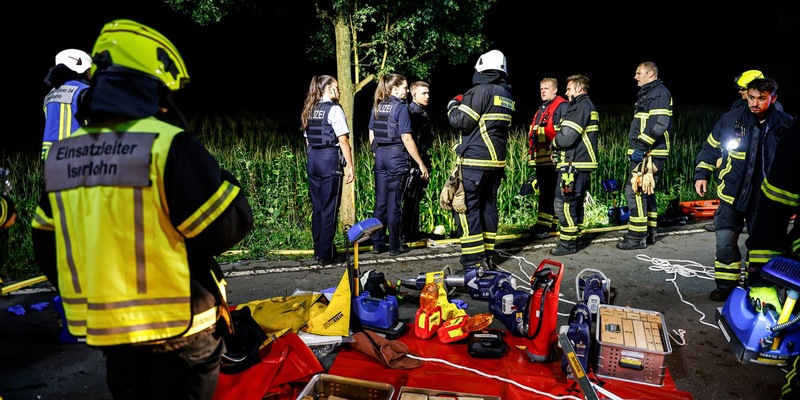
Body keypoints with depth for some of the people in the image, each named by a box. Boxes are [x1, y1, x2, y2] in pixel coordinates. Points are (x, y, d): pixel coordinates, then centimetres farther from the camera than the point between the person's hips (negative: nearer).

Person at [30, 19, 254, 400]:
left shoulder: (61, 157, 2)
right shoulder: (168, 145, -20)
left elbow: (47, 250, 10)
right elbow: (229, 227, -19)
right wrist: (219, 181, -3)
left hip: (105, 328, 6)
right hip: (177, 328, -5)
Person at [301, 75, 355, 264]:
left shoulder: (310, 110, 14)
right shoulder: (334, 109, -8)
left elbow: (308, 140, 16)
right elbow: (343, 140, -13)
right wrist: (350, 166, -10)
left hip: (313, 160, 7)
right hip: (330, 160, -7)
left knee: (317, 207, 14)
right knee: (329, 209, -1)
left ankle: (318, 250, 22)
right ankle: (326, 254, 3)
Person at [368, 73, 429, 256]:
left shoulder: (376, 107, 10)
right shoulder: (401, 107, -10)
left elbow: (371, 137, 12)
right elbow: (407, 139, -15)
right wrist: (421, 164, -12)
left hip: (380, 157, 6)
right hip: (397, 158, -6)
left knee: (380, 202, 11)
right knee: (394, 203, 0)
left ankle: (377, 243, 16)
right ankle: (395, 246, 8)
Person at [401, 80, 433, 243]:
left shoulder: (422, 112, 17)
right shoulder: (412, 113, -14)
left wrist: (426, 163, 23)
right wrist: (419, 163, -22)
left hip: (421, 160, 10)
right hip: (413, 162, -10)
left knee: (415, 199, 14)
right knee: (410, 199, -5)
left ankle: (413, 234, 22)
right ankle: (406, 236, 1)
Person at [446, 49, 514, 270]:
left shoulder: (481, 90, -12)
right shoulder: (507, 94, 13)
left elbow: (461, 121, -14)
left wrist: (453, 106, 7)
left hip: (475, 161, -8)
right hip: (496, 161, 8)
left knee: (468, 207, -4)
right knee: (489, 204, 13)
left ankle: (474, 259, -6)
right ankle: (488, 255, 19)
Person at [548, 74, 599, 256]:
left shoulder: (580, 106, -12)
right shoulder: (590, 107, 20)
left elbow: (567, 137, -21)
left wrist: (554, 142, 0)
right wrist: (558, 148, 9)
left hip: (573, 164, -11)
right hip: (584, 163, 11)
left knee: (564, 203, -7)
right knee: (575, 203, 15)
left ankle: (567, 243, -3)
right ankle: (573, 239, 23)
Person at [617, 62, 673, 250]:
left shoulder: (659, 93, -11)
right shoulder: (646, 93, 20)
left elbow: (659, 124, -23)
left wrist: (641, 147, -23)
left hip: (650, 154, -11)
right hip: (644, 153, 11)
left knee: (634, 191, -11)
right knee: (646, 192, 15)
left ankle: (637, 236, -6)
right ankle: (650, 232, 23)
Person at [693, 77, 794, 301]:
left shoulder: (786, 126, -5)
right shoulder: (731, 120, -6)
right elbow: (710, 148, 5)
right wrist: (701, 174, -1)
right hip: (732, 195, 0)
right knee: (725, 241, 1)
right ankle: (726, 285, 16)